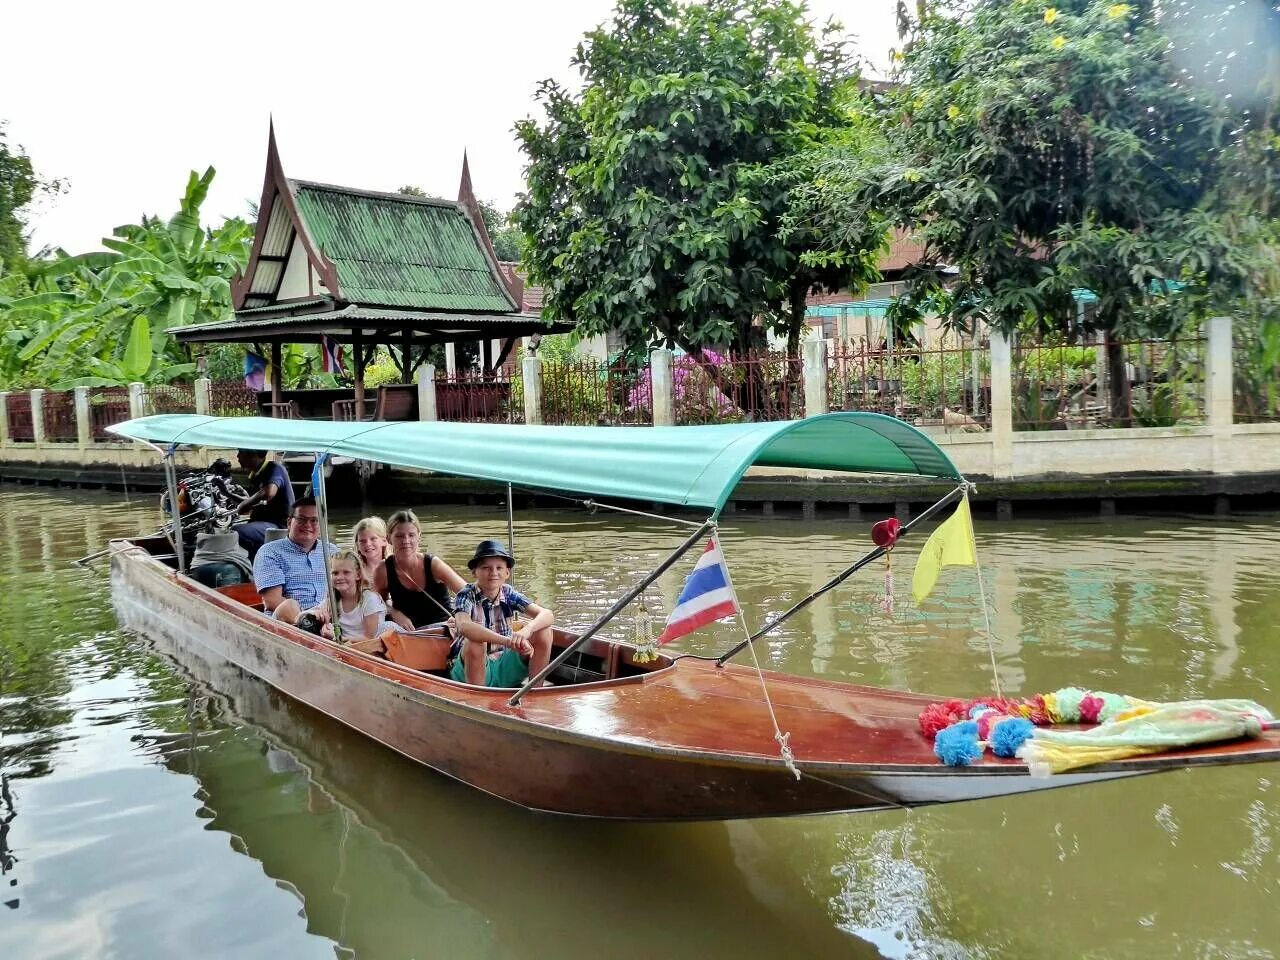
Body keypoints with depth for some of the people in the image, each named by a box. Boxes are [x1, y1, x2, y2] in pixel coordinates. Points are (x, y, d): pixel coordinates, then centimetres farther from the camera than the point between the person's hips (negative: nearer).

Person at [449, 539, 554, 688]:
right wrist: (508, 641, -46)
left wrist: (526, 630, -37)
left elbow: (547, 615, -13)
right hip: (475, 669, -4)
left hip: (505, 668, 4)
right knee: (475, 642, -34)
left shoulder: (508, 593, -2)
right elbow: (463, 626, -36)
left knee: (543, 631, -12)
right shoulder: (467, 595, -13)